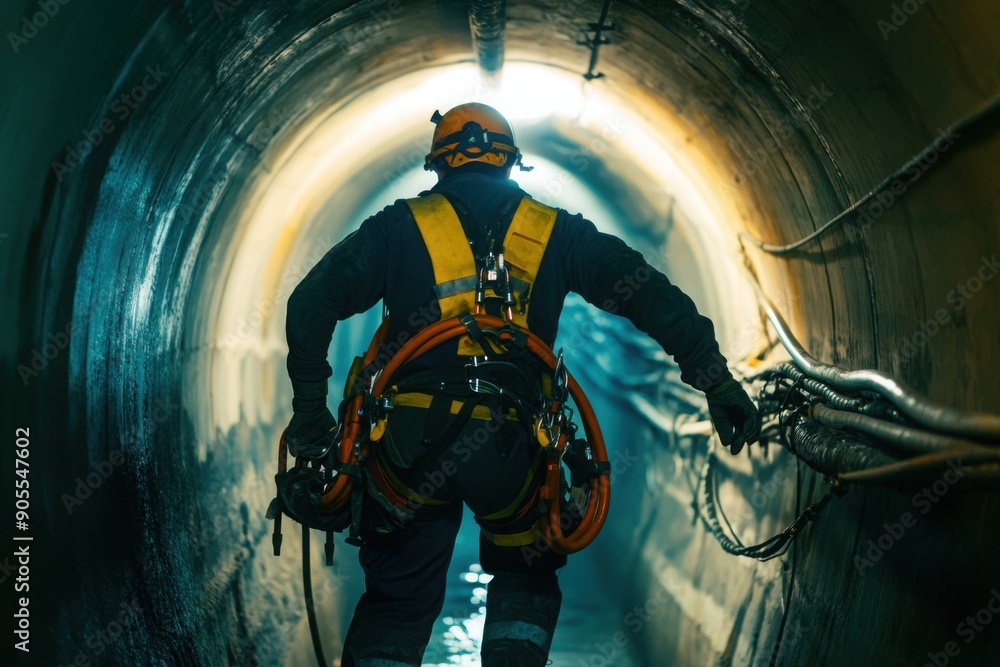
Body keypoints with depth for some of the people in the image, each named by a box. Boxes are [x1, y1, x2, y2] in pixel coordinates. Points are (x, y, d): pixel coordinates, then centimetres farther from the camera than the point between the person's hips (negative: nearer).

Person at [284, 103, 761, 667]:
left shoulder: (402, 224, 9)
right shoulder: (554, 230, 11)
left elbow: (312, 302, 3)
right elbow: (650, 296, 3)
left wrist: (310, 407, 9)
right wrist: (716, 381, 2)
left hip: (409, 440, 0)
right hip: (507, 444, 0)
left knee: (397, 602, 15)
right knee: (526, 580, 25)